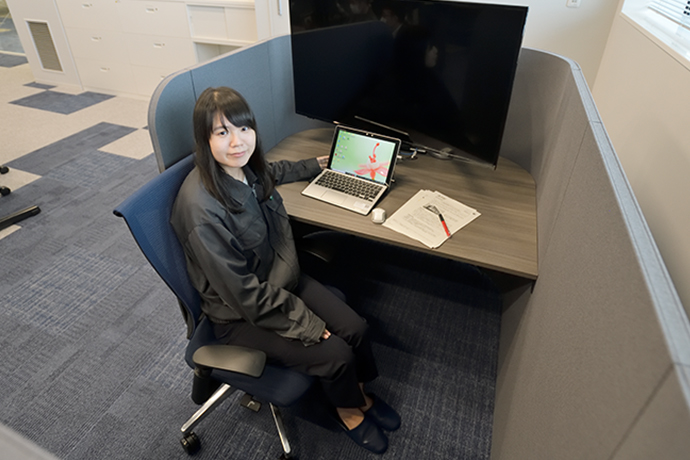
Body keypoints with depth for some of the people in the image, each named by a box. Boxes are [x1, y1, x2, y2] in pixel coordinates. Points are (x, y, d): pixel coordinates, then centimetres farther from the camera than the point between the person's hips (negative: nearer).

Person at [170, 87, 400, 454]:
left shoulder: (244, 168, -9)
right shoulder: (201, 208, -32)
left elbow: (271, 172, 20)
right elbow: (244, 293, -26)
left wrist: (314, 165, 32)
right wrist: (308, 327, -19)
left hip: (281, 280, 7)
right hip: (241, 314, -6)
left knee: (355, 329, -3)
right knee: (335, 353, -12)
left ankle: (358, 393, 29)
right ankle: (348, 412, 23)